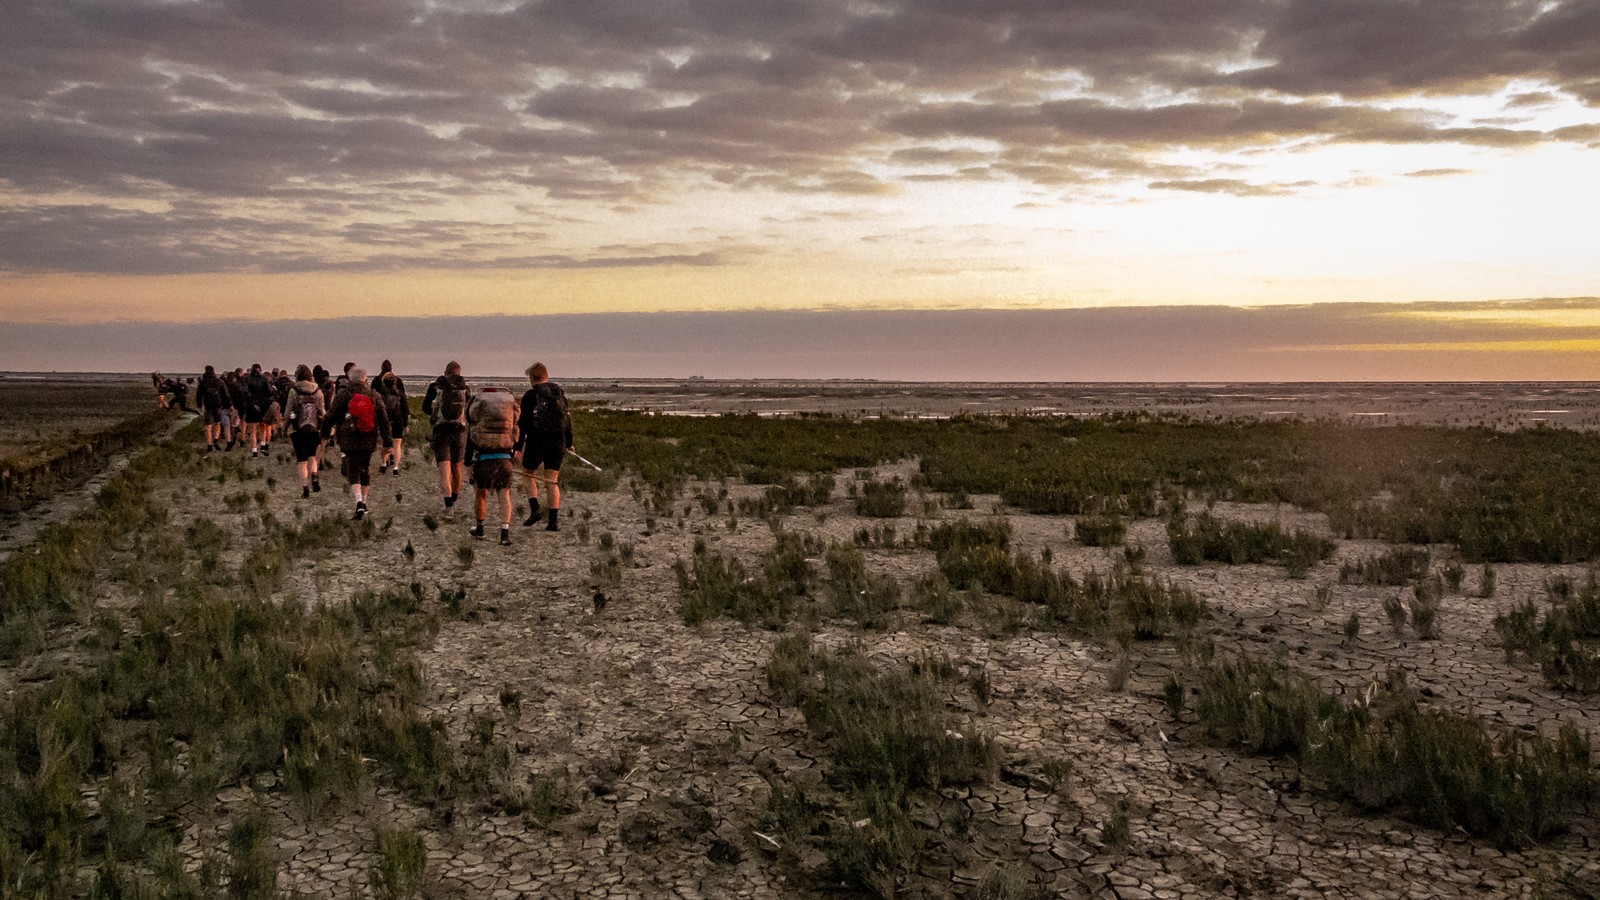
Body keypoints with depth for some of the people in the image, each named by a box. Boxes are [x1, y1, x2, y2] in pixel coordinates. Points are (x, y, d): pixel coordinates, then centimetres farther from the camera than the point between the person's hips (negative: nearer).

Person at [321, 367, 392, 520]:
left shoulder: (342, 396, -4)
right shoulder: (373, 396, 3)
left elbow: (330, 417, 1)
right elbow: (383, 420, 4)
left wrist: (325, 434, 17)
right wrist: (386, 442, 8)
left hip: (350, 442, -3)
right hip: (369, 442, 3)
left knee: (353, 472, -3)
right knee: (365, 470, 17)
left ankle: (359, 503, -23)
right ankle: (363, 501, 27)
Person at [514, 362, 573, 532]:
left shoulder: (530, 395, -7)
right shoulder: (560, 393, 7)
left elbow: (523, 423, -10)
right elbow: (567, 420, 12)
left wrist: (518, 447, -8)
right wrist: (569, 443, 23)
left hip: (536, 442, -4)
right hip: (557, 444, 4)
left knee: (528, 473, 18)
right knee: (552, 481, 7)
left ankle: (534, 509, 1)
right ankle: (554, 520, 0)